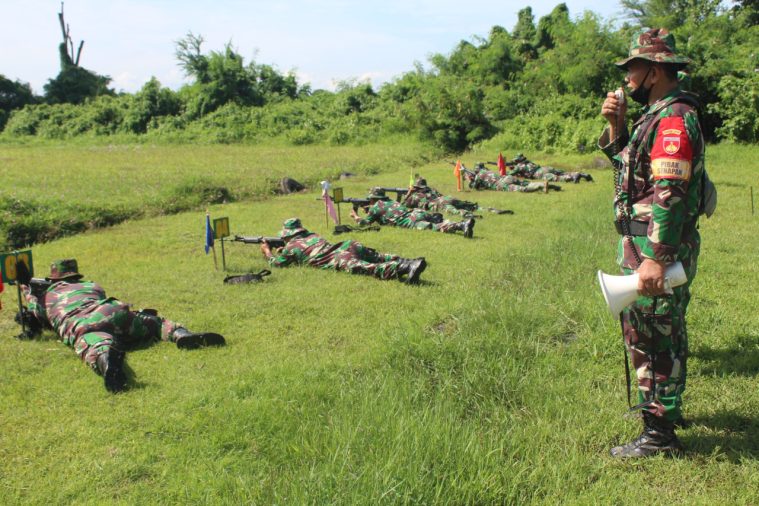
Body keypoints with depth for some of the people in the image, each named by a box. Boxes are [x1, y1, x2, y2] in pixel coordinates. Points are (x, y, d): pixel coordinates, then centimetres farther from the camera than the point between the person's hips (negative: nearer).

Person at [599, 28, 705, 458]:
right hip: (641, 245, 11)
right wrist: (616, 125, 8)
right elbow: (628, 164, 23)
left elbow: (670, 193, -25)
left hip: (658, 248, -11)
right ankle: (660, 406, 37)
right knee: (642, 331, 21)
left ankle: (661, 434, 6)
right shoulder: (656, 115, 15)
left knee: (658, 339, -4)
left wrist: (656, 258, -29)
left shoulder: (675, 119, -18)